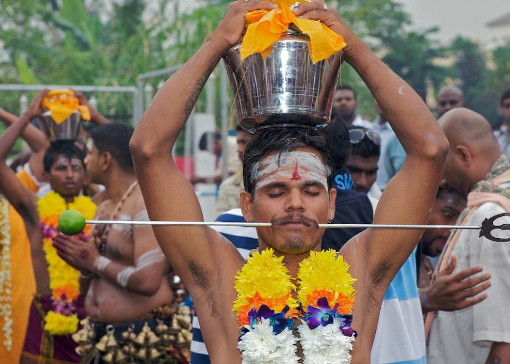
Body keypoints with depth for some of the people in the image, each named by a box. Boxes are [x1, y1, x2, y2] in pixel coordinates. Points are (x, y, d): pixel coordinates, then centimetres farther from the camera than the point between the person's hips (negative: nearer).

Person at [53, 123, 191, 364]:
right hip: (99, 336, 8)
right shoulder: (103, 210, 14)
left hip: (142, 339, -8)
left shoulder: (146, 204, -14)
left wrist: (96, 262, -12)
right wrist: (85, 268, -2)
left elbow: (148, 282, -25)